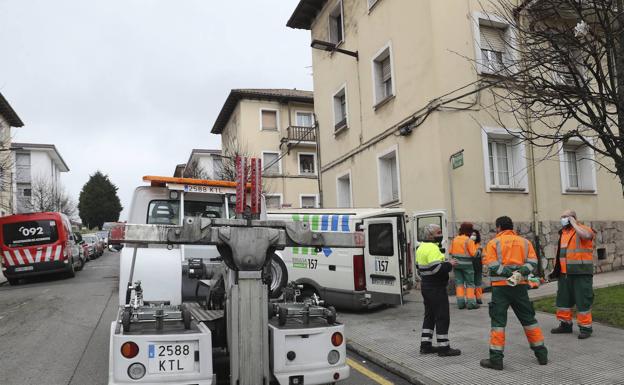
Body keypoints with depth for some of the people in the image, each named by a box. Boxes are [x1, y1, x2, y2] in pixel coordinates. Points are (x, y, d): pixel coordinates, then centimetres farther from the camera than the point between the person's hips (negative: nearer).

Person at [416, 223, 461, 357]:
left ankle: (425, 345, 21)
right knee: (442, 317, -1)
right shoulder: (432, 248, -19)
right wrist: (449, 265, -13)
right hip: (436, 288, -10)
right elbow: (436, 268, -27)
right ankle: (443, 347, 5)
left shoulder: (421, 247, 12)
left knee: (429, 316, 16)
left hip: (426, 285, 10)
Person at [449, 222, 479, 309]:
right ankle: (471, 302, 4)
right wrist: (478, 249, 4)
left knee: (459, 282, 10)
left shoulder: (454, 239, 5)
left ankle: (460, 302, 10)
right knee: (470, 283, 5)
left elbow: (450, 251, 6)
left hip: (456, 264, 5)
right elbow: (473, 253, -14)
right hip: (467, 264, -5)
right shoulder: (469, 240, -12)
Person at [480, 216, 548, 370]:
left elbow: (491, 265, -13)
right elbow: (532, 262, 1)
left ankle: (496, 358, 0)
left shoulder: (493, 243, -2)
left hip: (500, 286, -4)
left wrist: (509, 274, -16)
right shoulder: (525, 242, 11)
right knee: (528, 319, 16)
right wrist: (520, 272, -11)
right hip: (520, 286, 4)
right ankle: (541, 354, 24)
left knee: (498, 321, 0)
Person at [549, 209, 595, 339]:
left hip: (581, 273, -8)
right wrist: (557, 269, 19)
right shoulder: (563, 232, 14)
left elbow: (586, 235, -35)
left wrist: (573, 223, -20)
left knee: (582, 300, -1)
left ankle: (585, 328, 9)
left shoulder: (582, 229, -8)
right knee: (563, 299, 14)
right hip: (565, 273, 8)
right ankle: (565, 324, 26)